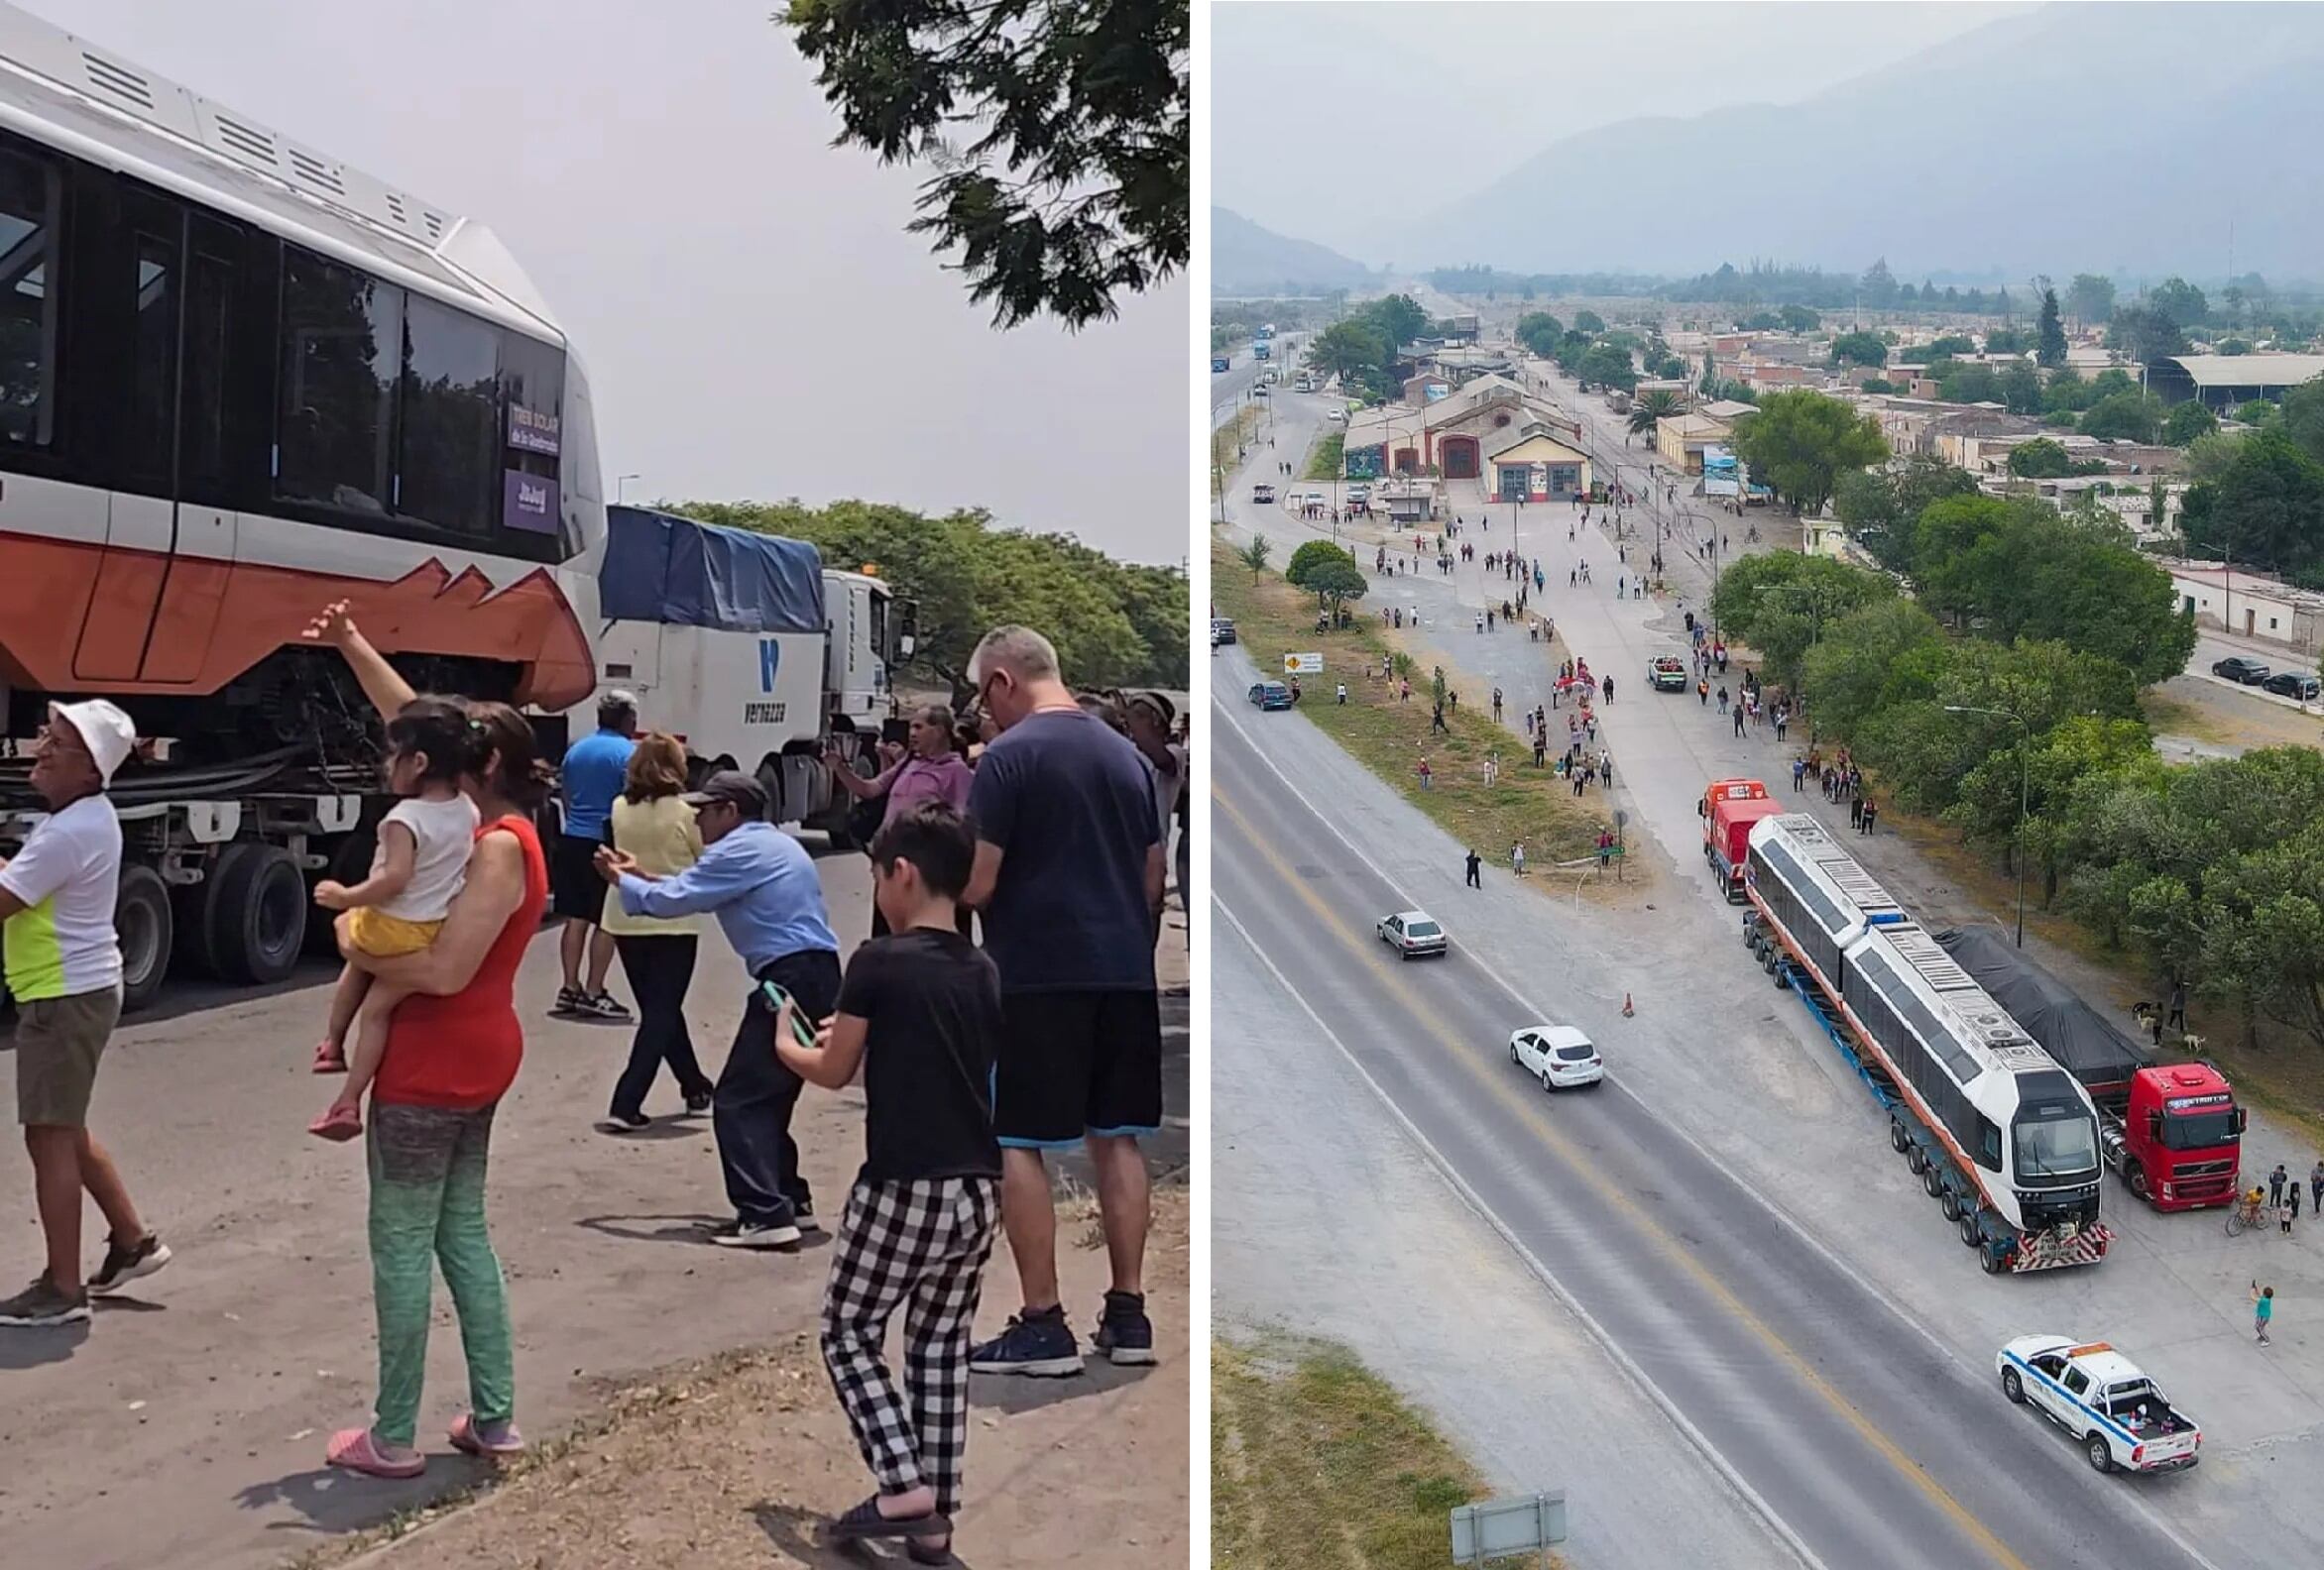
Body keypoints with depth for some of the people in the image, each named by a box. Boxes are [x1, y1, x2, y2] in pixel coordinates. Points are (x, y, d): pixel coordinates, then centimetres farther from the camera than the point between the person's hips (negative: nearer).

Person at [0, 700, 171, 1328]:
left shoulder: (71, 832, -23)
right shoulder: (83, 815, 10)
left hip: (66, 997, -10)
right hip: (74, 991, 10)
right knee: (67, 1132, 21)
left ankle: (61, 1288, 3)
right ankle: (132, 1240, 31)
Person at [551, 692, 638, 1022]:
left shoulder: (575, 750, 11)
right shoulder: (629, 753, -10)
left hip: (572, 840, 7)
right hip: (608, 844, -7)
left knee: (576, 918, 10)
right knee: (606, 922, 0)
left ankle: (570, 988, 11)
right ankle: (593, 994, 0)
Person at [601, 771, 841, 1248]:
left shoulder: (740, 849, -8)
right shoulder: (773, 843, 22)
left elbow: (673, 901, -6)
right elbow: (697, 891, 30)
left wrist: (622, 881, 10)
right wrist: (643, 874, 29)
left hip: (791, 980, -10)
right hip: (814, 977, 10)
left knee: (738, 1101, -6)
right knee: (768, 1097, 18)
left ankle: (766, 1216, -12)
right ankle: (791, 1203, 22)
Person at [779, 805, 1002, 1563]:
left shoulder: (879, 962, -11)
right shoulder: (986, 974, 8)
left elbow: (834, 1073, 0)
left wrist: (785, 1043, 21)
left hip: (904, 1189, -6)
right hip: (979, 1191, 6)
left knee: (848, 1333, 12)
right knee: (941, 1348, 15)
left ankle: (904, 1488, 1)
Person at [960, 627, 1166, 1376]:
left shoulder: (1009, 757, -9)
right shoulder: (1126, 753, 11)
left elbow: (977, 884, -12)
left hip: (1038, 976, -7)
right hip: (1125, 972, 7)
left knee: (1015, 1144, 2)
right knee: (1118, 1139, 12)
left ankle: (1043, 1325, 2)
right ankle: (1128, 1314, 16)